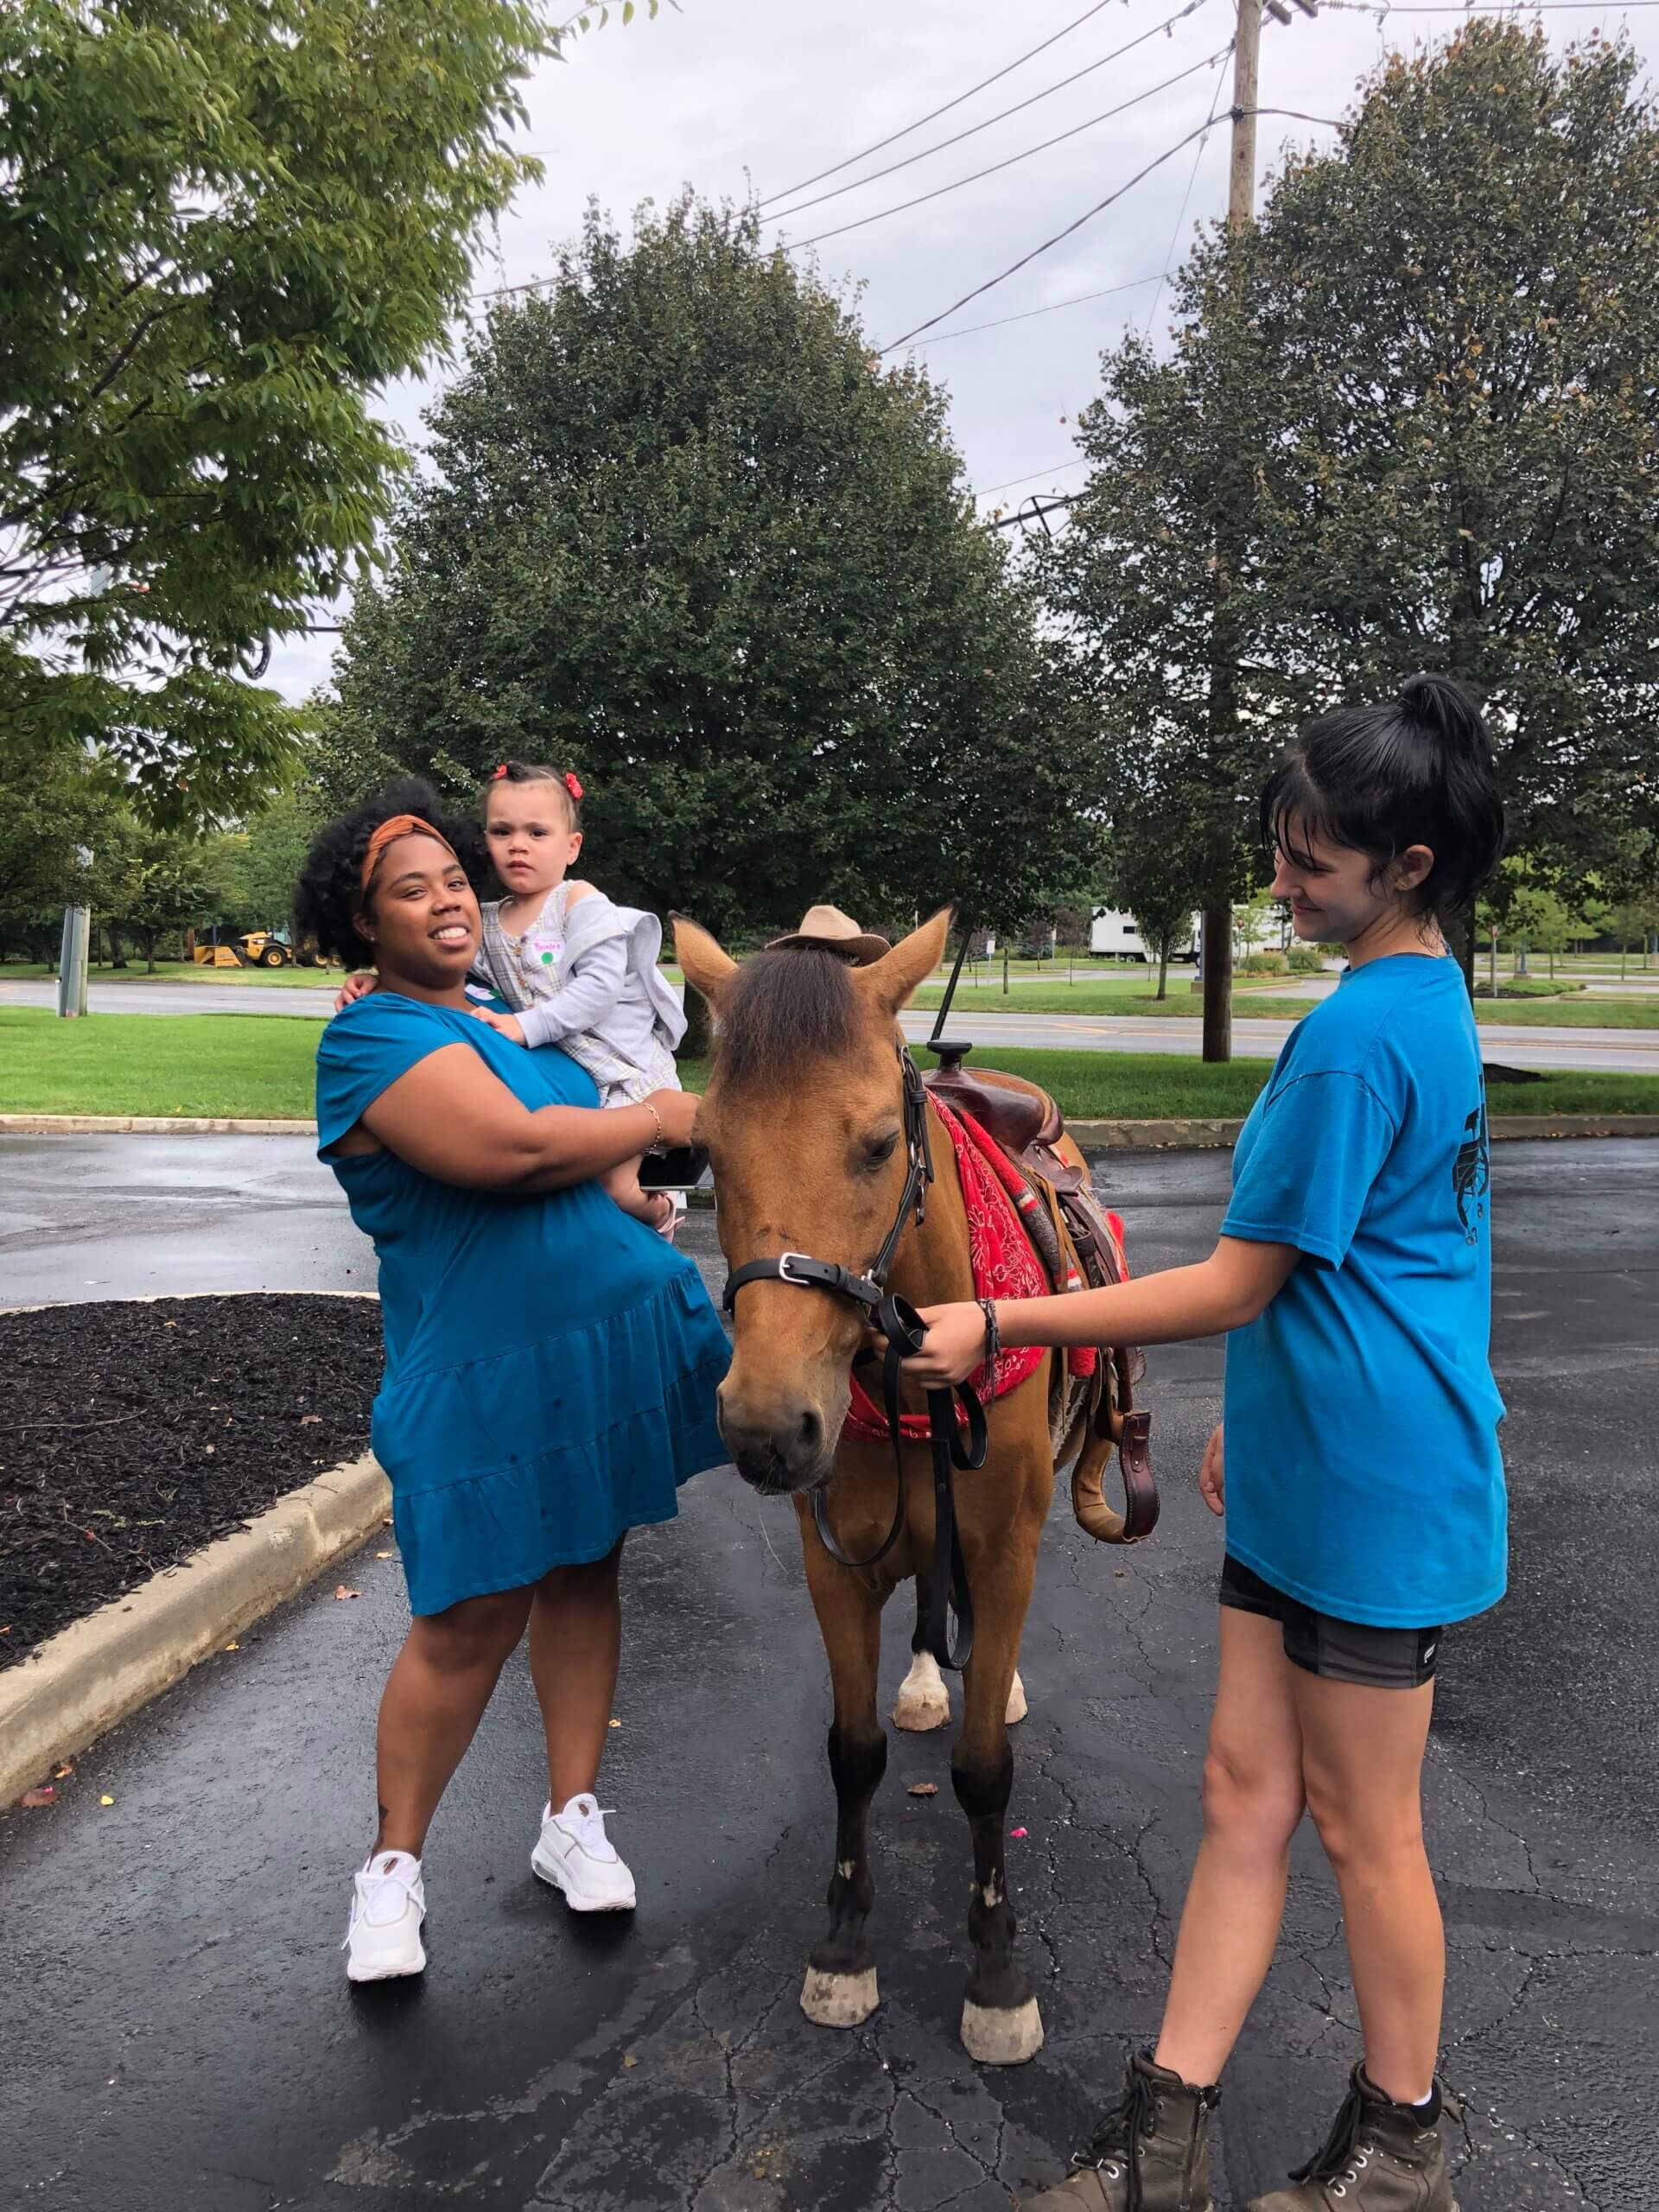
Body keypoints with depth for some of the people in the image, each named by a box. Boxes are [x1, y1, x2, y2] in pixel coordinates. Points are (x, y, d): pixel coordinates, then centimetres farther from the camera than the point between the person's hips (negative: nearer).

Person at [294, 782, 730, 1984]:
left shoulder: (510, 1016, 14)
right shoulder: (374, 1040, -13)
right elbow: (514, 1147, -27)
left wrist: (643, 1211, 9)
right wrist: (655, 1119, -13)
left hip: (617, 1340, 8)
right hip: (485, 1370, -8)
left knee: (584, 1575, 15)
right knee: (472, 1619, 0)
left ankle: (573, 1820, 29)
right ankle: (395, 1863, 20)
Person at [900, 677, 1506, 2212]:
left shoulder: (1357, 1034, -21)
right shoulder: (1433, 1003, 10)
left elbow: (1238, 1286, -20)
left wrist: (996, 1324, -17)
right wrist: (1259, 1414, 22)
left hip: (1373, 1495, -10)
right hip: (1306, 1476, 10)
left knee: (1363, 1827, 9)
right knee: (1246, 1795, 13)